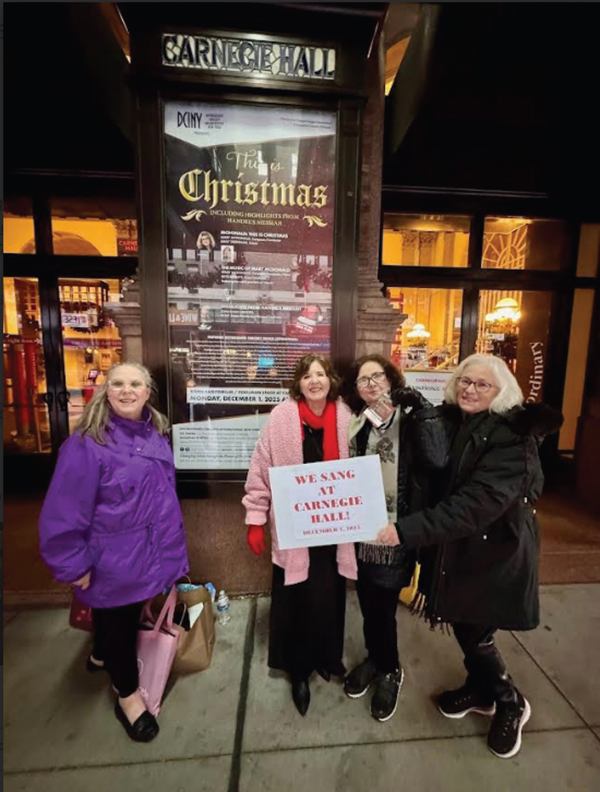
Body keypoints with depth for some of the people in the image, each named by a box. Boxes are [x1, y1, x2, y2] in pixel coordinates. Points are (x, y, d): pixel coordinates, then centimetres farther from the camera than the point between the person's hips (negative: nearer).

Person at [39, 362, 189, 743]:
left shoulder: (156, 433, 0)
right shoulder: (87, 442, -22)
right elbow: (64, 511, -19)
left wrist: (171, 538, 18)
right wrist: (74, 564, -14)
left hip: (153, 551, 7)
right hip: (116, 558, -6)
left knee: (128, 617, 28)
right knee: (119, 622, 17)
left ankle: (101, 656, 59)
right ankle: (128, 695, 43)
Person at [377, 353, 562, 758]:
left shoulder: (513, 436, -22)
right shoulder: (448, 420, -2)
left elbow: (478, 503, -31)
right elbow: (433, 482, 8)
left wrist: (407, 529, -35)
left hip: (496, 550, -5)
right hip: (457, 546, 6)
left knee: (477, 633, 8)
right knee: (462, 623, 19)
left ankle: (511, 703, 40)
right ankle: (481, 690, 48)